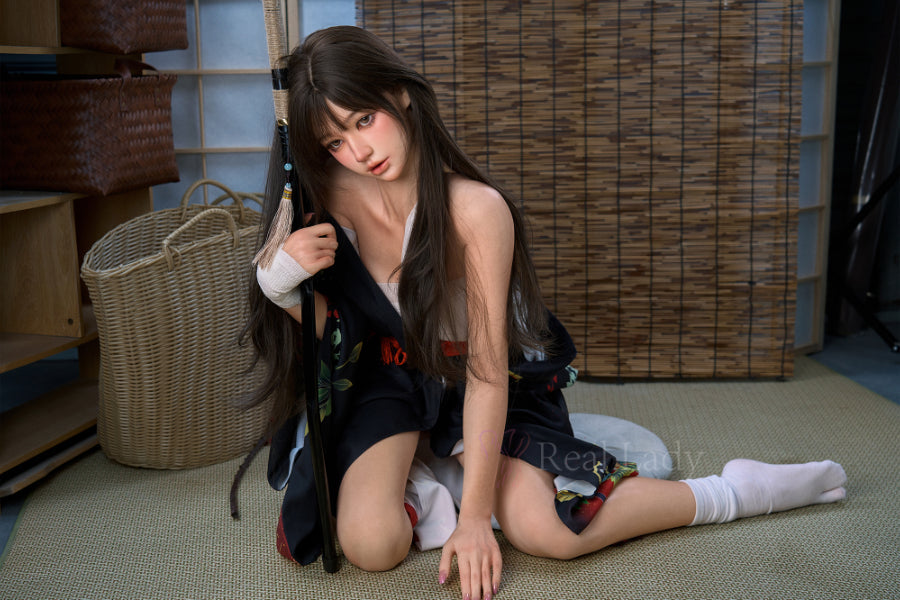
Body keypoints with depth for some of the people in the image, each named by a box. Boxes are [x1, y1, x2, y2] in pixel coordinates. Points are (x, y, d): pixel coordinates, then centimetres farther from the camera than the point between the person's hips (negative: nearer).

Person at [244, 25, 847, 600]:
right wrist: (279, 281, -29)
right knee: (371, 544, -26)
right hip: (385, 377, 2)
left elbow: (487, 373, -24)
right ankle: (418, 477, 6)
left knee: (545, 530, -24)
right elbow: (325, 332, -5)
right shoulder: (328, 200, -16)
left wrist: (476, 514, -24)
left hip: (480, 375, -2)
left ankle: (734, 490, -1)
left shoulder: (476, 209, -26)